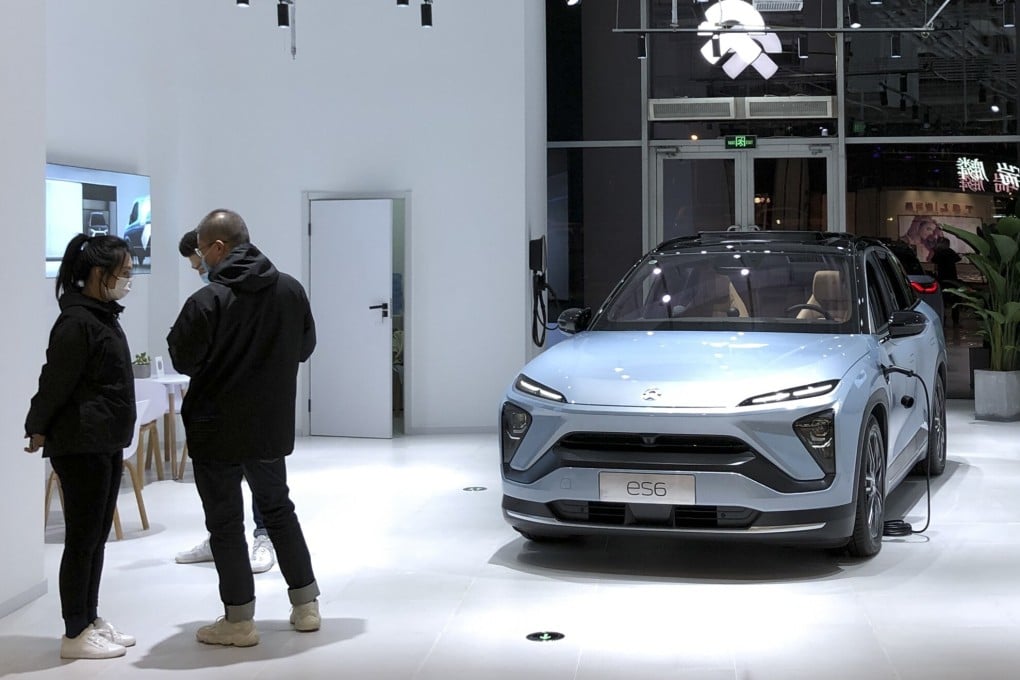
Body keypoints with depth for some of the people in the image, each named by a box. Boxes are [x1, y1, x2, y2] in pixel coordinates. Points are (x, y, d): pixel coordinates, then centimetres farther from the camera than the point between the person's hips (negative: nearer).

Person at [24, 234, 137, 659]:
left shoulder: (104, 316, 11)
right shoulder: (76, 322, -18)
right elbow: (55, 382, -14)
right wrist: (39, 429, -4)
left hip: (107, 444, 9)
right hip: (81, 447, -9)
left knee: (97, 537, 14)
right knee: (81, 538, -1)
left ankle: (91, 620, 24)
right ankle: (75, 635, 7)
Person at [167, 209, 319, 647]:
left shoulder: (207, 300, -20)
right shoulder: (290, 290, -1)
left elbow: (183, 360, -13)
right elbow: (305, 347, 9)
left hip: (217, 430, -6)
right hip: (272, 426, 6)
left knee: (225, 522, 5)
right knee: (278, 509, 20)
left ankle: (239, 620, 10)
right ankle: (306, 605, 23)